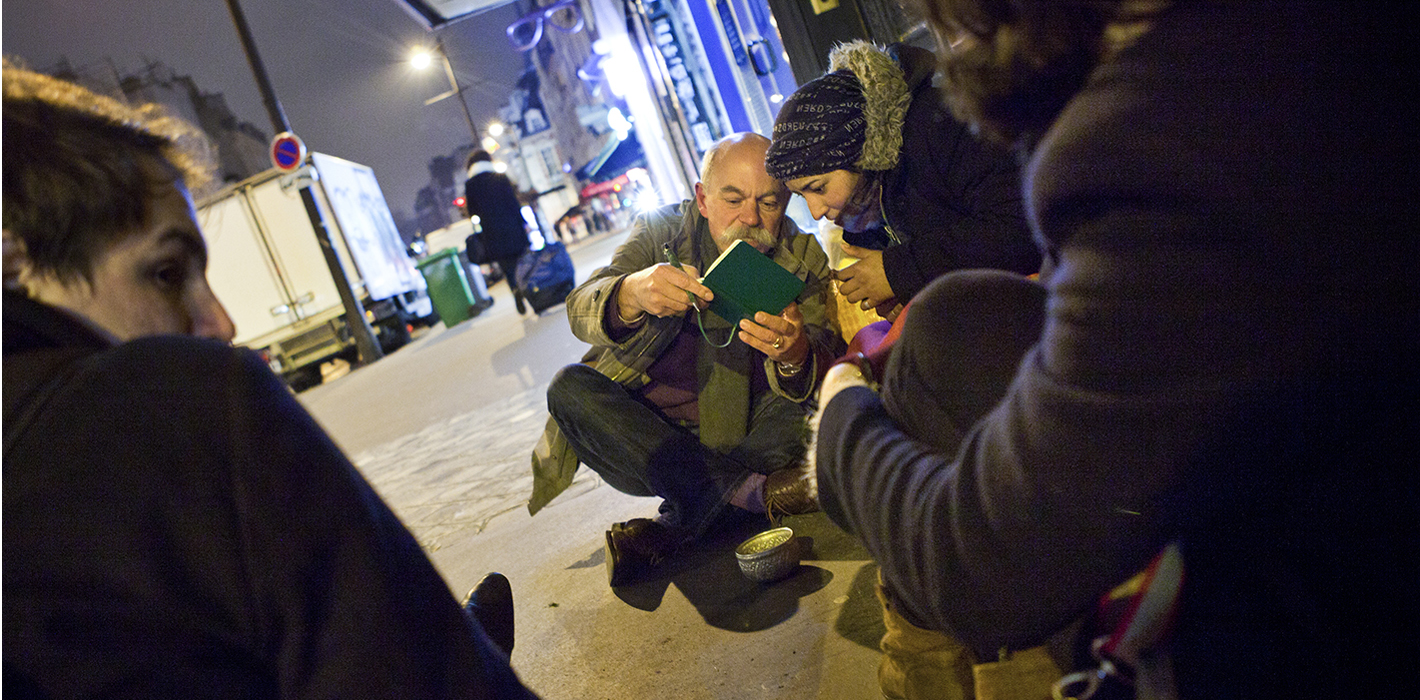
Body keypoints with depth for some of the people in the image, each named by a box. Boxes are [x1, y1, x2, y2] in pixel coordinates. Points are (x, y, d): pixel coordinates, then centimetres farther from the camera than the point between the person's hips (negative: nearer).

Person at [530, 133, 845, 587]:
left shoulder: (804, 260, -2)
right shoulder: (662, 231, -1)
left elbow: (827, 374, -17)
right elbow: (580, 310, -17)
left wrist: (796, 353, -42)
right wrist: (632, 294, -41)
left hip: (743, 442, -1)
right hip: (645, 442, 1)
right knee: (570, 388, -23)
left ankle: (675, 528, -27)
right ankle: (751, 489, -29)